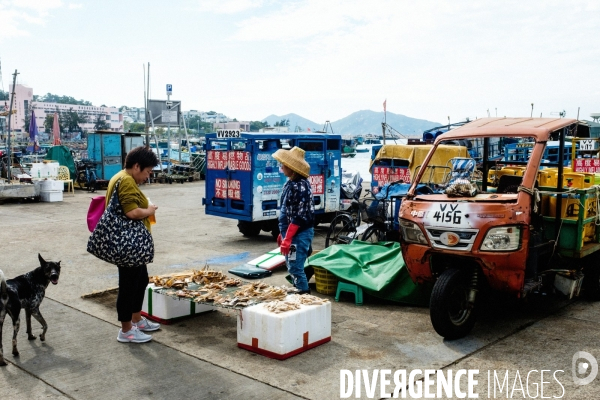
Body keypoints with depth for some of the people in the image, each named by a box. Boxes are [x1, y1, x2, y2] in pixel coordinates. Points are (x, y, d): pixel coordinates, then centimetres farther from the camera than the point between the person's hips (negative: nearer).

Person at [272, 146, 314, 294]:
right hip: (290, 232, 10)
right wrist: (283, 233, 20)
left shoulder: (300, 186, -20)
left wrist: (287, 238, -22)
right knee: (292, 266, 17)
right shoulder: (290, 183, 9)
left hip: (299, 234, -10)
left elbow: (299, 216, -22)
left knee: (295, 268, -7)